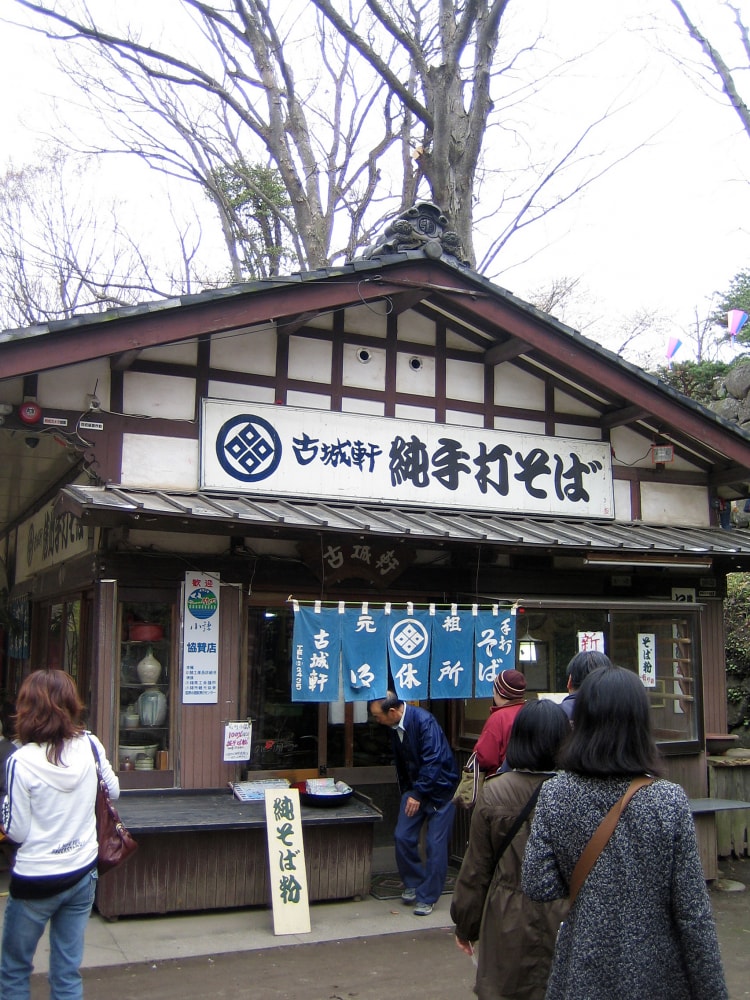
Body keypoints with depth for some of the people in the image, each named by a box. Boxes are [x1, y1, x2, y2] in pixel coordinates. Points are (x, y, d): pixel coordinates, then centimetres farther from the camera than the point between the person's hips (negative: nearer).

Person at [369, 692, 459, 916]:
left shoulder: (424, 721, -25)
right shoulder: (395, 727, 0)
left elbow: (433, 761, -26)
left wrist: (418, 794, -24)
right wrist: (405, 791, 15)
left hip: (439, 786, -7)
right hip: (414, 786, 7)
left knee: (435, 844, -3)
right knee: (403, 837, 0)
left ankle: (427, 897, 9)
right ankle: (413, 883, 21)